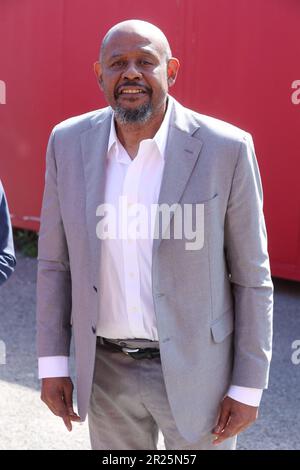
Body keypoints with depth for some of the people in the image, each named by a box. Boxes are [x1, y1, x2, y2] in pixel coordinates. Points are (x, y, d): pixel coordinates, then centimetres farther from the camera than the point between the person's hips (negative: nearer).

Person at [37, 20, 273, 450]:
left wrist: (248, 387, -6)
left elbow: (251, 276, -7)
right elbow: (55, 260, 4)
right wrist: (52, 363, 2)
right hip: (105, 370, 3)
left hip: (196, 367, -3)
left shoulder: (227, 149, -14)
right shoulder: (69, 143, -5)